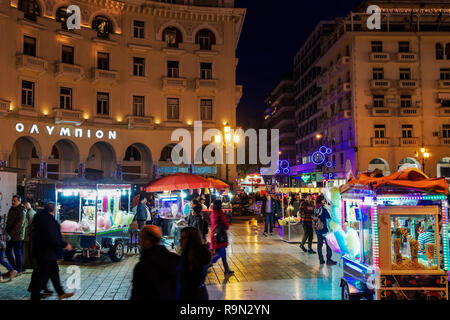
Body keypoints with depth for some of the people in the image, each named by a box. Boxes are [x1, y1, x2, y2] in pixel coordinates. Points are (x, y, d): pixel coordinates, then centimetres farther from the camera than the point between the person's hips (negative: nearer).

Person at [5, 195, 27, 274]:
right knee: (8, 251, 12)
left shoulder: (22, 210, -13)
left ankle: (18, 270, 11)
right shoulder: (12, 209, 13)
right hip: (10, 235, 8)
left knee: (17, 253, 1)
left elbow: (20, 224, -19)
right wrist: (7, 231, 11)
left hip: (17, 236, -8)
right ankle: (13, 268, 25)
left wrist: (11, 233, -20)